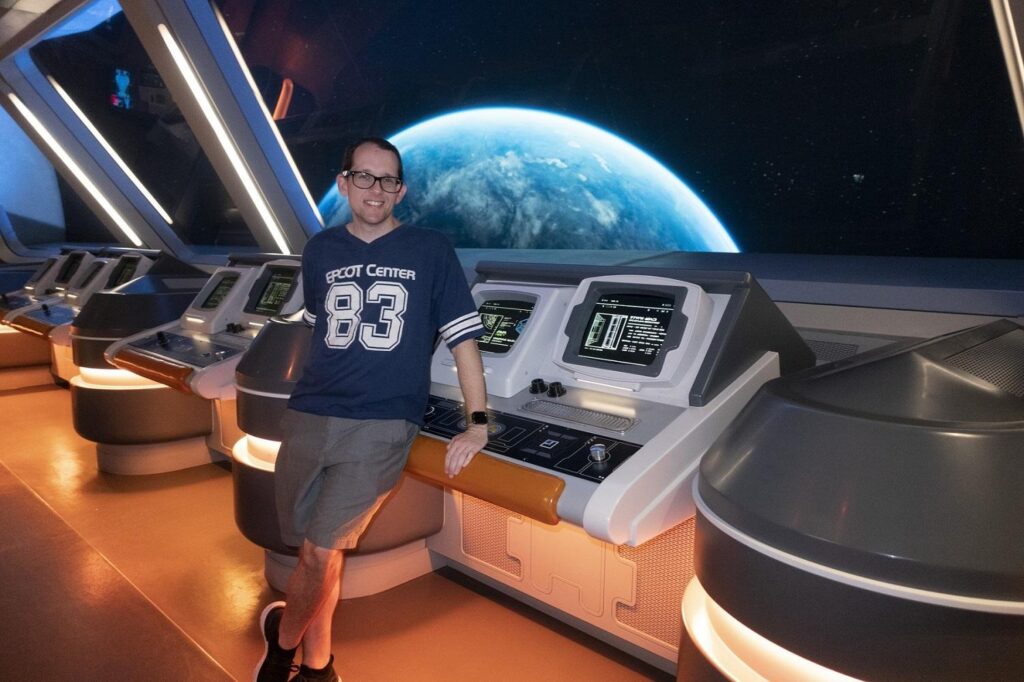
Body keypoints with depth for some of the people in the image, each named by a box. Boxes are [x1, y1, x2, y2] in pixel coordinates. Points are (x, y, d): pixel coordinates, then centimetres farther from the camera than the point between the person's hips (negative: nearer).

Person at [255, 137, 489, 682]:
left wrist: (477, 425, -6)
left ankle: (284, 634, 24)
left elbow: (462, 338, -1)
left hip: (381, 426, -3)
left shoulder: (430, 251, 0)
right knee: (318, 551, 9)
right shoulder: (320, 251, 11)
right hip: (308, 418, 4)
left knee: (320, 553, -7)